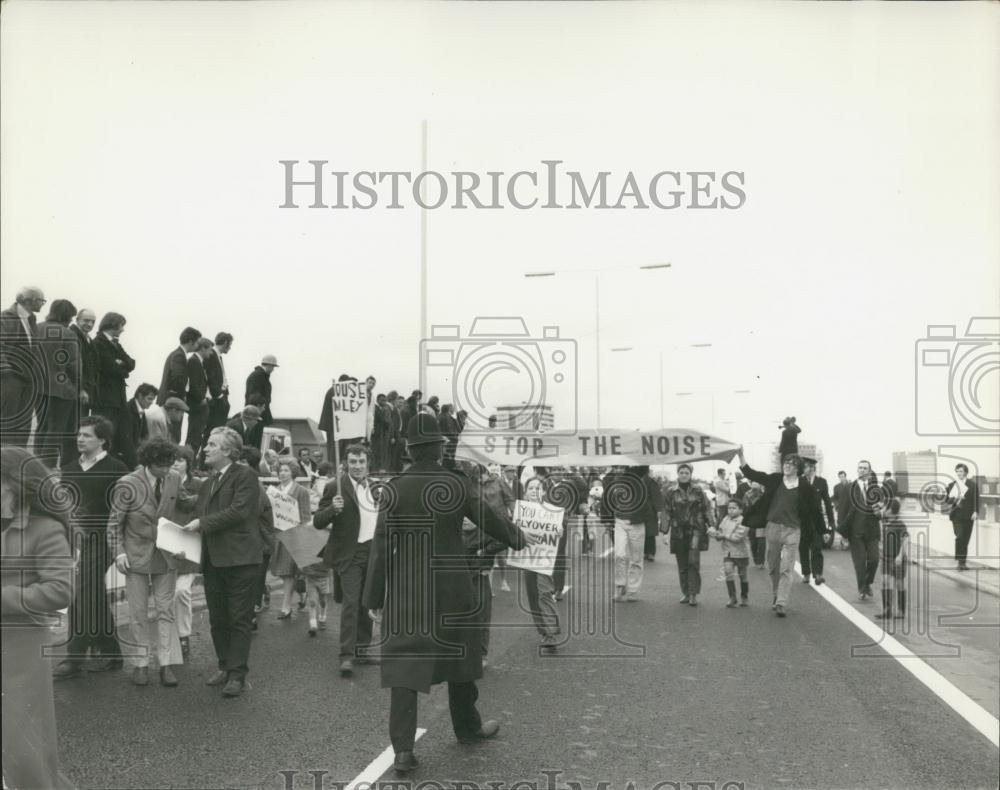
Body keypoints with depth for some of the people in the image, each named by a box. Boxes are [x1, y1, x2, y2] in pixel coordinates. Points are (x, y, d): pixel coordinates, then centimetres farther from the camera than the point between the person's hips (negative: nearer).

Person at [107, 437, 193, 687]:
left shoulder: (173, 479, -4)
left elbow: (185, 503, 13)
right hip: (137, 556, -2)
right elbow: (115, 522, -6)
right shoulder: (128, 485, -14)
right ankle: (141, 664, 16)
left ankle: (166, 664, 7)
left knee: (165, 610, 3)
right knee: (138, 612, 6)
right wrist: (119, 552, -12)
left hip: (166, 554, 2)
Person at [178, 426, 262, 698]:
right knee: (218, 619, 12)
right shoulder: (207, 483, 20)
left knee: (239, 619, -2)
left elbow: (239, 511, -18)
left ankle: (238, 675, 1)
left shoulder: (245, 476, -6)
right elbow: (202, 517, 21)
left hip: (239, 558, -8)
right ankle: (225, 667, 24)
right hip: (213, 560, 8)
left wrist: (202, 523, -15)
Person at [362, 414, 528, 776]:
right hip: (450, 588, 1)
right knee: (457, 653, 19)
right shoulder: (455, 486, -6)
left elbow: (382, 547, -9)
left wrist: (374, 597, -2)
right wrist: (518, 538, 27)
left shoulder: (396, 489, -9)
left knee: (403, 664, 1)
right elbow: (489, 519, 7)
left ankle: (403, 748, -6)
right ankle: (468, 726, 36)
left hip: (405, 591, -1)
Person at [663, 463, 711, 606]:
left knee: (694, 561, -10)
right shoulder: (671, 492, 4)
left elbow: (706, 509, 7)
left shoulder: (697, 490, 4)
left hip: (695, 530, -1)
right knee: (682, 564, 6)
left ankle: (693, 594, -7)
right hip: (678, 531, 1)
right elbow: (667, 513, 7)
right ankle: (685, 593, 16)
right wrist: (665, 531, 5)